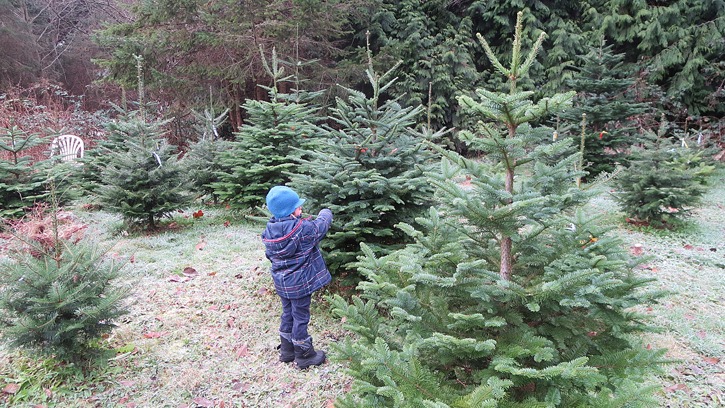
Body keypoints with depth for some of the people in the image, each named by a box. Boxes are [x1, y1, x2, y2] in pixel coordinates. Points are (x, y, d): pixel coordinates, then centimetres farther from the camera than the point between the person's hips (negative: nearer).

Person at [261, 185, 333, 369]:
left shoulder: (269, 231, -5)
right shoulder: (303, 229, -24)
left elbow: (269, 254, 8)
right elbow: (321, 225, -8)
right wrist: (326, 214, 13)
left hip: (282, 283, 7)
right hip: (300, 283, -6)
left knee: (288, 314, 22)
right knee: (300, 318, 7)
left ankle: (287, 350, 36)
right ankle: (304, 355, 23)